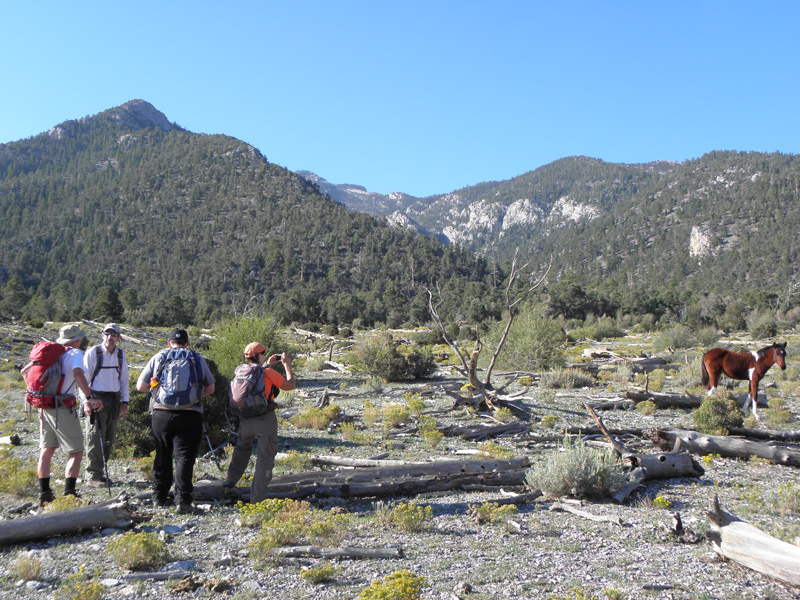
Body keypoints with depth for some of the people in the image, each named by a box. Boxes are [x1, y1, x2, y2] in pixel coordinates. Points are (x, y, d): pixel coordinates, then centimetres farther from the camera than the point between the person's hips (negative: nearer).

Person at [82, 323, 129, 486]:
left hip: (114, 400, 5)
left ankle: (100, 470, 19)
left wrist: (124, 402, 12)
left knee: (109, 438, 8)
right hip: (96, 399, -5)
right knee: (95, 437, -7)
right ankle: (93, 475, 0)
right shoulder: (93, 353, -4)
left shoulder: (121, 355, 11)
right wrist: (86, 401, -14)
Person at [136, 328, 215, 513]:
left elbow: (140, 386, 5)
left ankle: (159, 497, 27)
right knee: (184, 457, 0)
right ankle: (183, 500, -8)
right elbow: (210, 389, 12)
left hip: (161, 414, 2)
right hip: (189, 416, -2)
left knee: (162, 456, 17)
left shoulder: (158, 358, 6)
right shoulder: (197, 359, 6)